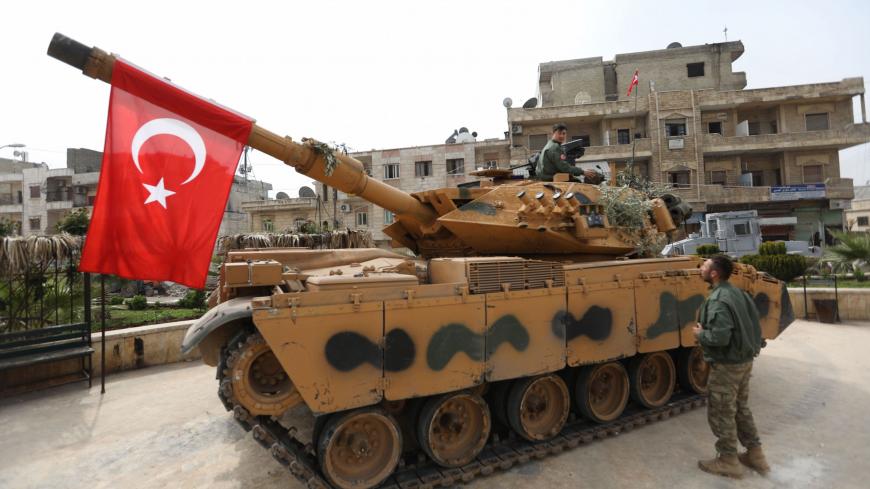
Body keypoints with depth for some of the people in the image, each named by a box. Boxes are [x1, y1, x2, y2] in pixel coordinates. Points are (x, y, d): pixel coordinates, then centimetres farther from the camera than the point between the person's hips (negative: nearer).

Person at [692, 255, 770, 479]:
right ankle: (755, 454, 32)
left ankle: (728, 461, 18)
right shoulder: (737, 292, 3)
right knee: (741, 409, 22)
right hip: (744, 360, 9)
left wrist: (700, 334, -13)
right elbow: (753, 323, 12)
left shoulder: (718, 300, -25)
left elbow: (720, 337, -31)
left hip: (726, 365, -9)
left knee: (721, 413, 6)